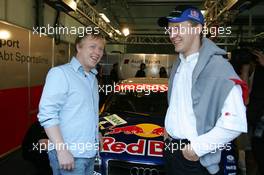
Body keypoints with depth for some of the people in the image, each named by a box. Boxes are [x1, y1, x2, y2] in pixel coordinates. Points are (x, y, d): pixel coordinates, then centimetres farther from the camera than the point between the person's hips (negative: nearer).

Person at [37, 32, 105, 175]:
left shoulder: (93, 78, 13)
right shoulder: (60, 73, -13)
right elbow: (47, 115, -19)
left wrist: (96, 135, 12)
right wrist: (62, 150, -23)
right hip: (69, 154, -8)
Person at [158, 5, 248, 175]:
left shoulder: (218, 67, -19)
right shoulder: (178, 64, 7)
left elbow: (235, 122, -25)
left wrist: (197, 147, -21)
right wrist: (168, 126, 10)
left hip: (194, 158, -7)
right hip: (170, 148, 7)